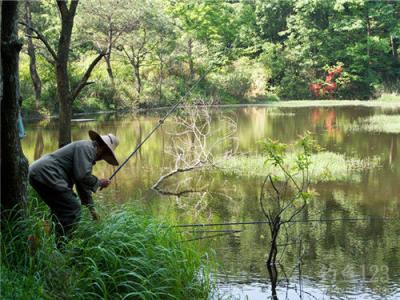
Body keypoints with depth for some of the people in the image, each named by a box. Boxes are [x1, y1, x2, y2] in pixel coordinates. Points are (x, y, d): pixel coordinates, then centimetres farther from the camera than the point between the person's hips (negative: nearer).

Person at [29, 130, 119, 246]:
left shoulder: (88, 151, 24)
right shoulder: (86, 147, -8)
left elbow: (83, 183, 28)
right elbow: (82, 176, -20)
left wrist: (92, 208, 29)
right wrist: (99, 182, -2)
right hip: (46, 175, -11)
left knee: (60, 210, 23)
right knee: (72, 210, -7)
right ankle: (60, 247, -3)